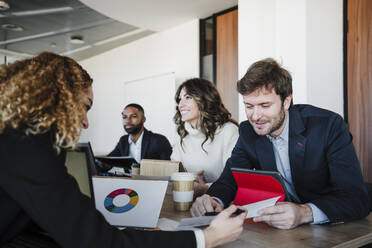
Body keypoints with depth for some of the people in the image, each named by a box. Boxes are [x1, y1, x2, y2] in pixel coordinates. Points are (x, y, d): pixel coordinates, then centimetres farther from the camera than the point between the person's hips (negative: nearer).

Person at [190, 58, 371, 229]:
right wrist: (214, 200, -24)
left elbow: (357, 198, -22)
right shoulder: (248, 132, -4)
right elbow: (230, 179, -1)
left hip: (328, 230, -2)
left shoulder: (329, 126, -18)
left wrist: (305, 213, -40)